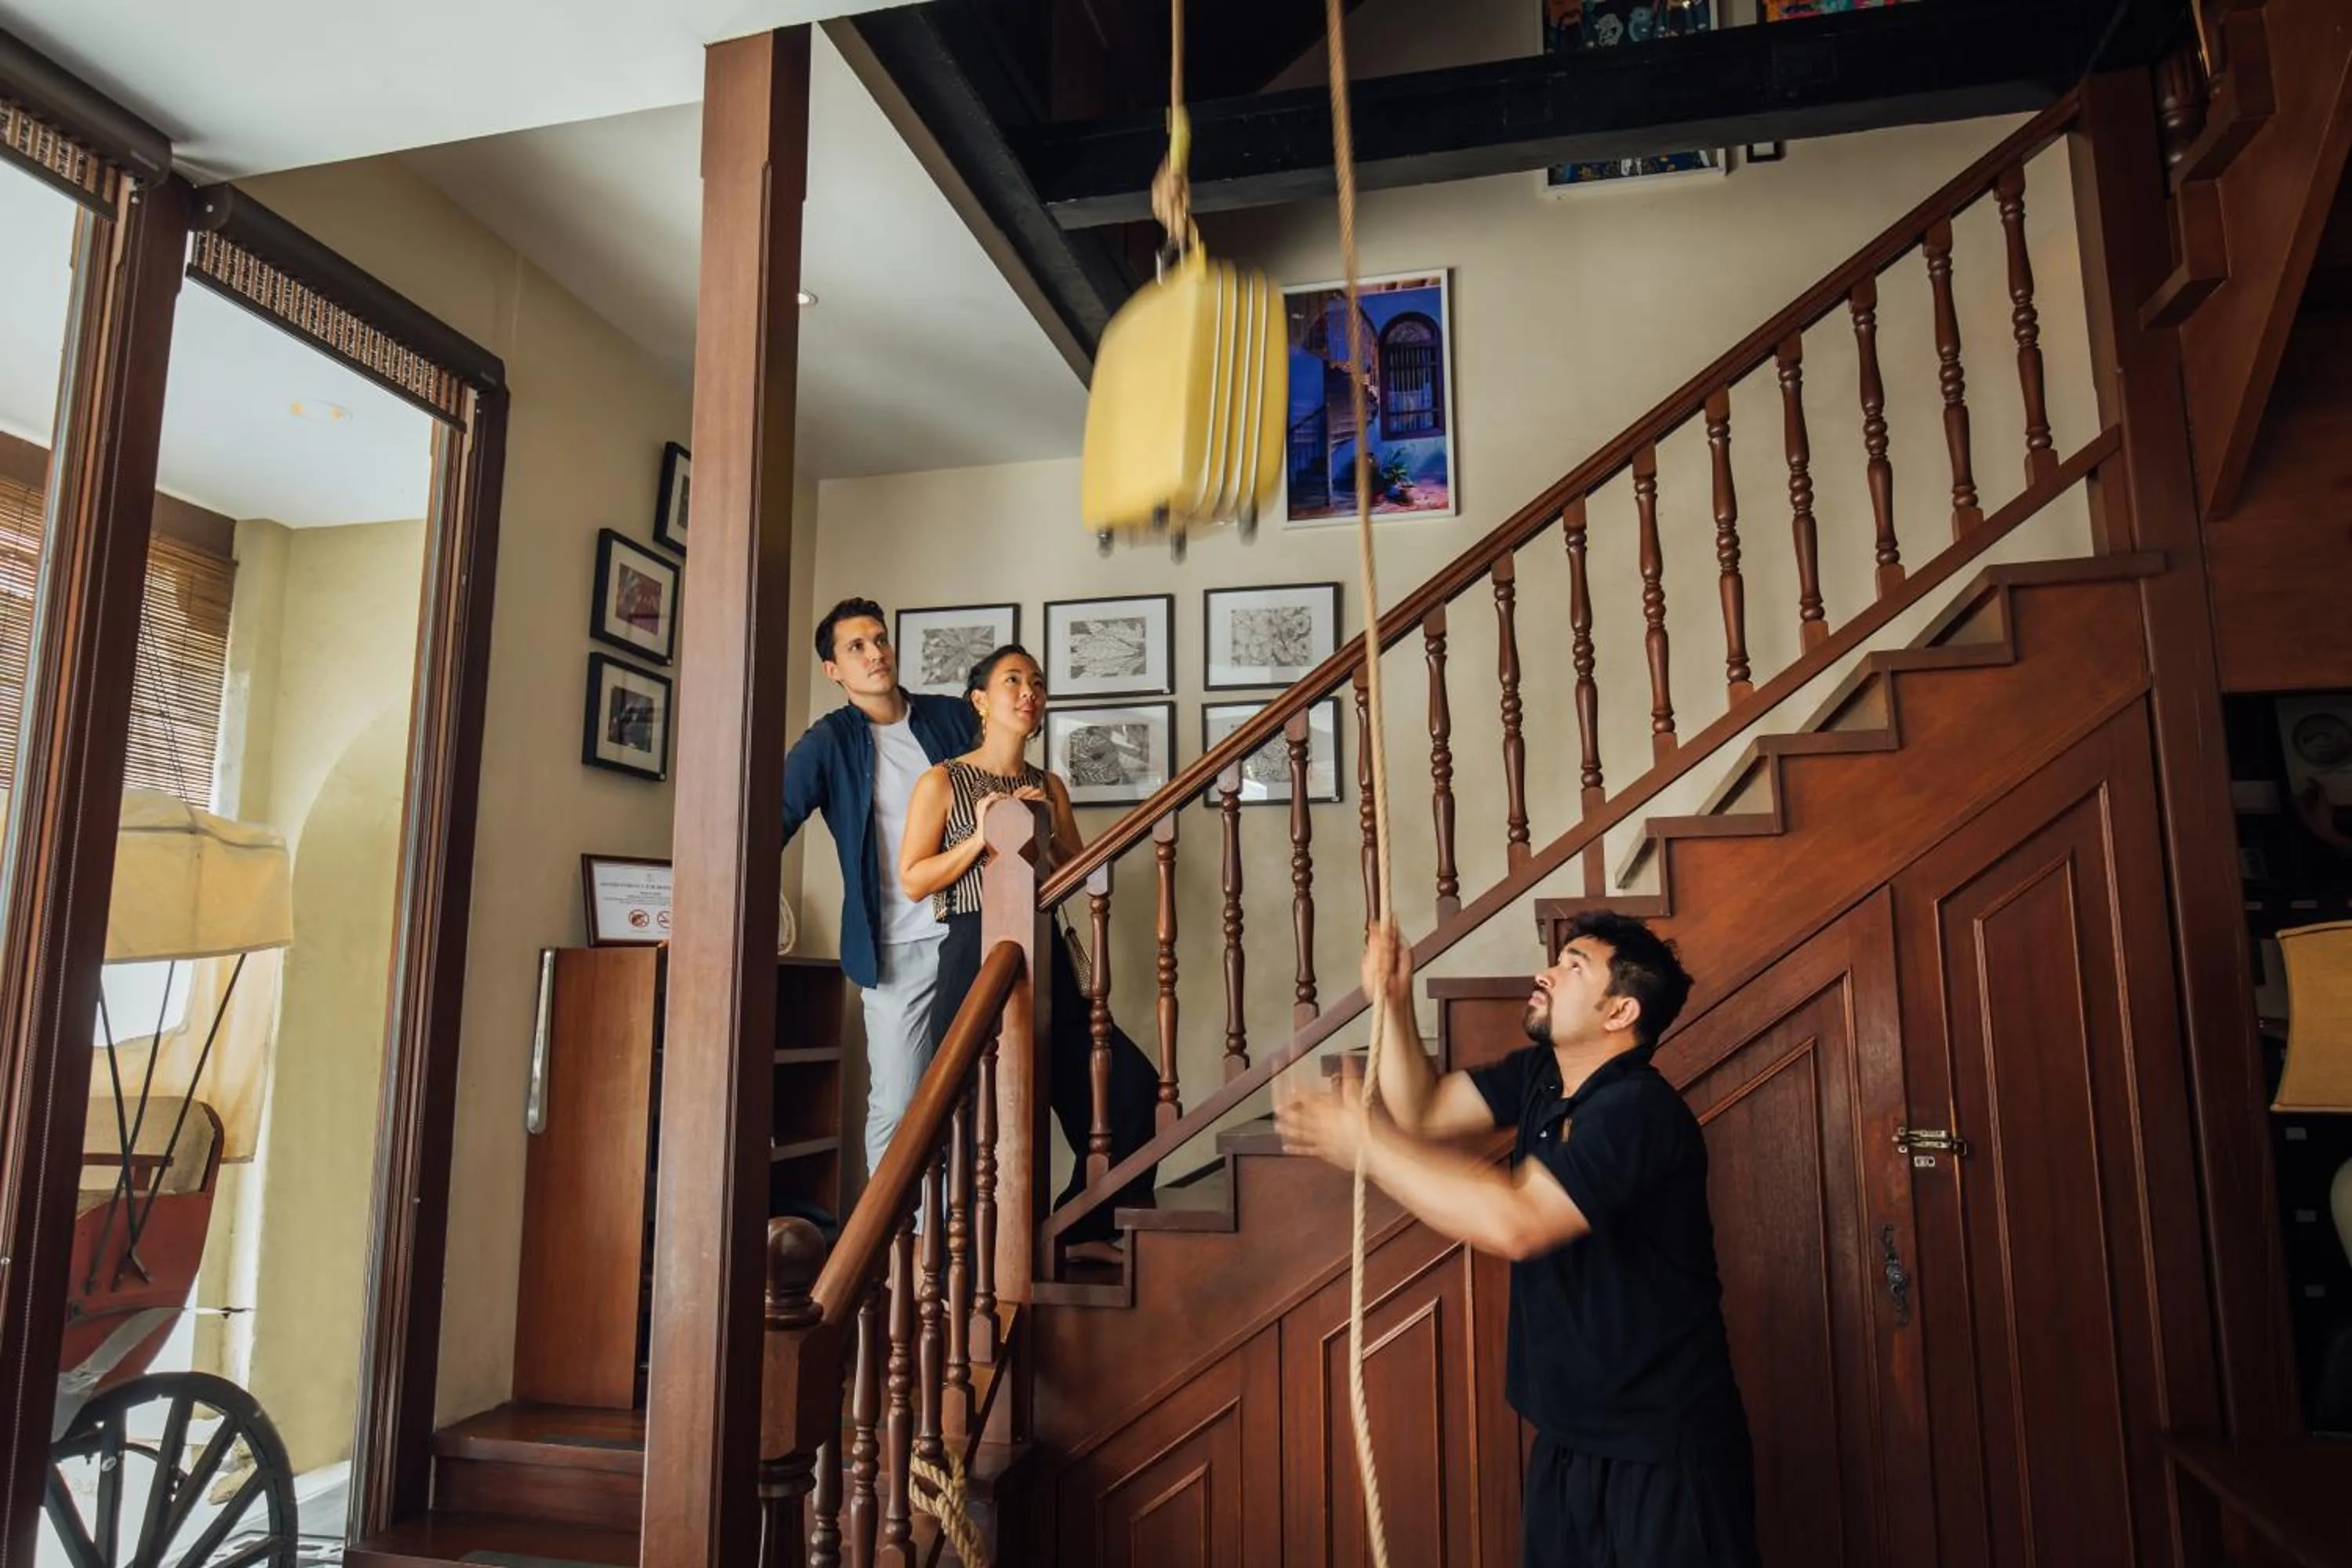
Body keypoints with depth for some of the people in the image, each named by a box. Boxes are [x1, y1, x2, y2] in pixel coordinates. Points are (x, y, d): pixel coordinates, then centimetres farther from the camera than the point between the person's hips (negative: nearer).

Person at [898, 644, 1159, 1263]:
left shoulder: (1049, 786, 16)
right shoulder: (943, 782, 2)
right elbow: (912, 880, -4)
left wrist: (1049, 830, -2)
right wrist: (982, 835, -13)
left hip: (1044, 956, 5)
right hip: (974, 957, -5)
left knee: (1129, 1081, -4)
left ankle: (1087, 1229, 11)